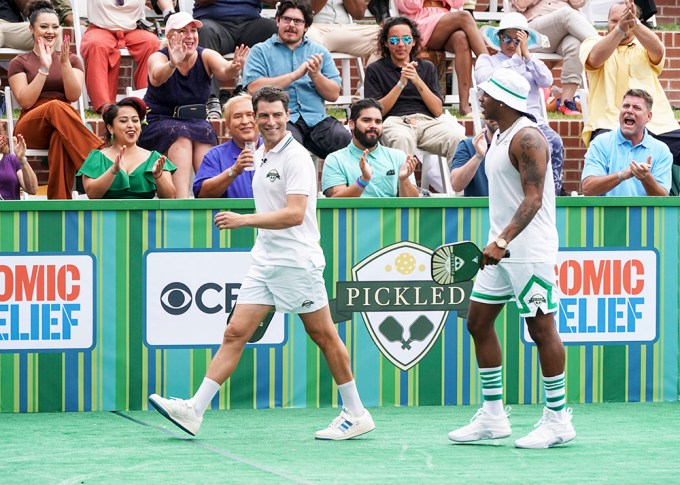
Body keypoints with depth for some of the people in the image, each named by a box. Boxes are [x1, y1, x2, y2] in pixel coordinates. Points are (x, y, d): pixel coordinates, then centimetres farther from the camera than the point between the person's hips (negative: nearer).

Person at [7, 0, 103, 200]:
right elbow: (25, 101, -5)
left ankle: (59, 202, -45)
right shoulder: (20, 63, 12)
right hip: (31, 129, -1)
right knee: (56, 107, -38)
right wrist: (44, 68, -12)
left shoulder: (72, 60, 18)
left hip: (63, 126, 1)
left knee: (60, 139, -40)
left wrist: (65, 63, -13)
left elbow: (74, 95, -1)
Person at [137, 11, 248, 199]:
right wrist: (173, 64, -56)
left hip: (195, 121, 3)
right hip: (157, 123, -3)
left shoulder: (206, 56, -2)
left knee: (205, 133, -31)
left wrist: (234, 67, -49)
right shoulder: (158, 57, -8)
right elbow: (158, 76, -33)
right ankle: (181, 199, -48)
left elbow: (224, 70, -24)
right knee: (181, 135, -34)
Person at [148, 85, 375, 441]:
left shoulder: (296, 157, -12)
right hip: (263, 262, 7)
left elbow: (295, 214, -23)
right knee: (235, 333, 0)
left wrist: (244, 220, -27)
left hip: (296, 262, -7)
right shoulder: (261, 155, 14)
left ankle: (356, 415, 12)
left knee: (324, 337, 2)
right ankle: (194, 411, -6)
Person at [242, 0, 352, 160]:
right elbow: (254, 88, -8)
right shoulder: (260, 51, 10)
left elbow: (334, 95, 12)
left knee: (345, 140, -28)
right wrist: (295, 75, -9)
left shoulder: (319, 52, 19)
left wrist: (315, 75, -7)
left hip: (317, 119, 3)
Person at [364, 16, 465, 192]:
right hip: (395, 121, -3)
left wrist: (418, 82, -1)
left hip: (427, 121, 3)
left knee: (458, 137, -32)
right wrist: (401, 84, -4)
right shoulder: (375, 70, 15)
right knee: (402, 139, -42)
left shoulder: (427, 68, 23)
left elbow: (438, 111, 13)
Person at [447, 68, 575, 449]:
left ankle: (558, 420, 3)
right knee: (479, 321, 8)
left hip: (530, 251, -10)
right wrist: (497, 243, 20)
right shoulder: (501, 136, 14)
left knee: (542, 328, -5)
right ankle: (493, 417, 14)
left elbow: (533, 199, -25)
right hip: (501, 249, 10)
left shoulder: (527, 138, -16)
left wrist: (503, 240, -35)